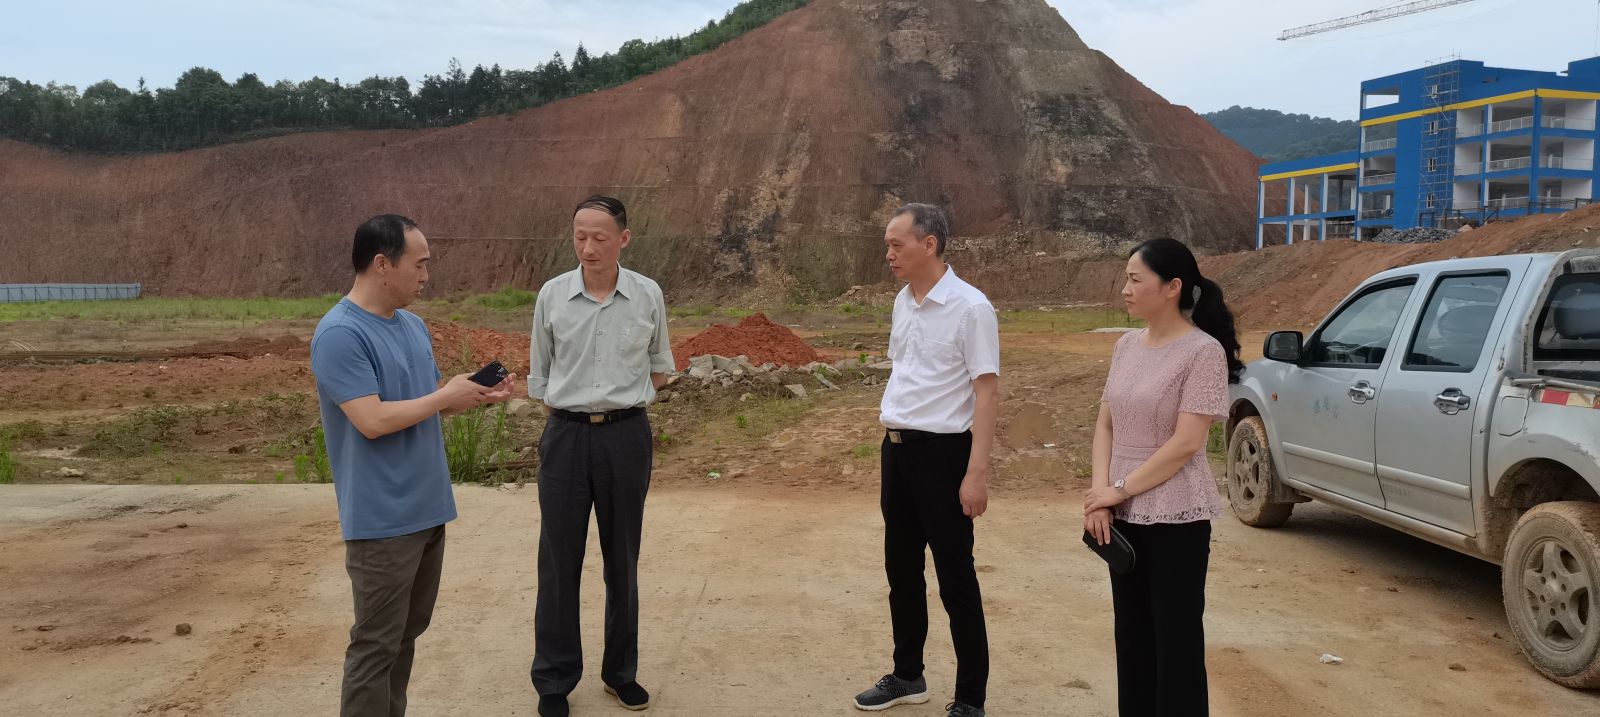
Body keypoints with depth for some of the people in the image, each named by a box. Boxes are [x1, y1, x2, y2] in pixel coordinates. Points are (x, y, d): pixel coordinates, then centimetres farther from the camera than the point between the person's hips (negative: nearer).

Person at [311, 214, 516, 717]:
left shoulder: (413, 325, 10)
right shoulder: (340, 334, -18)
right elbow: (373, 420, -25)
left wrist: (477, 396, 0)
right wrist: (448, 397, -15)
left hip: (426, 508, 9)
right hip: (383, 519, -9)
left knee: (407, 632, 18)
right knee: (377, 643, 1)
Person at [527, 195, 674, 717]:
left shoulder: (648, 296, -1)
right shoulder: (552, 295, -2)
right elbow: (540, 378, 8)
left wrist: (620, 398, 5)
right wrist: (577, 405, 3)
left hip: (626, 436, 0)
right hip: (566, 436, 0)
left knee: (622, 560, 11)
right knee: (559, 562, 3)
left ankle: (621, 671, 26)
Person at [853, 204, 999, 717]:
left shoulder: (970, 307, -14)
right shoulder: (903, 301, 9)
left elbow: (987, 392, -15)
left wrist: (976, 473, -18)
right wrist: (890, 433, 16)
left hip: (942, 452, -7)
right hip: (897, 448, 8)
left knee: (955, 578, 2)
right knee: (901, 569, 17)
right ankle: (907, 675, 34)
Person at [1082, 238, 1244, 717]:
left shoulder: (1203, 351, -14)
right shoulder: (1127, 345, 7)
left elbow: (1185, 443, -18)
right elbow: (1106, 425, 9)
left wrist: (1119, 489, -14)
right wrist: (1100, 494, -5)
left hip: (1175, 517, -7)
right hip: (1125, 515, 7)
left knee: (1176, 638, 3)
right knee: (1132, 633, 14)